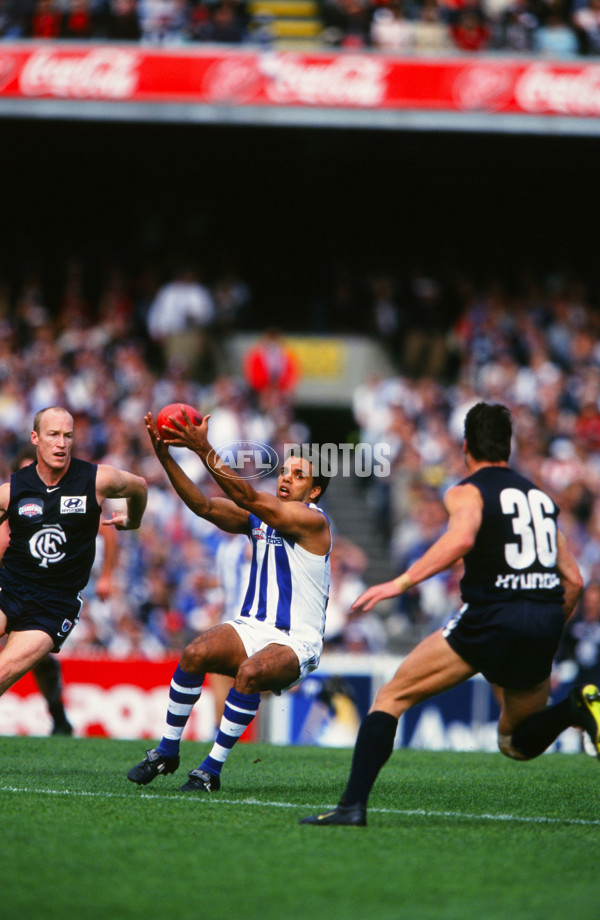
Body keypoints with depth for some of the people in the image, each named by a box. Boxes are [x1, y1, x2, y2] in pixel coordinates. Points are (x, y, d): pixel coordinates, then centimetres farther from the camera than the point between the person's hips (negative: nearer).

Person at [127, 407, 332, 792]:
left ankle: (212, 768, -24)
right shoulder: (260, 514, 10)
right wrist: (166, 457, -15)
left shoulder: (313, 520, -12)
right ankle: (167, 752, -9)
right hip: (253, 627, 6)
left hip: (296, 642, -6)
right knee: (195, 654, -23)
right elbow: (204, 505, -3)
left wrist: (205, 450, -31)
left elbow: (248, 498, -24)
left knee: (249, 673, -35)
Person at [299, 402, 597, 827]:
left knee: (392, 697, 7)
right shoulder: (541, 496, 22)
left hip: (490, 616, -5)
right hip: (545, 624, 5)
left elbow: (462, 539, -21)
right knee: (517, 743, 21)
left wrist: (402, 582, -21)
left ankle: (353, 804, -7)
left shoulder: (467, 492, 4)